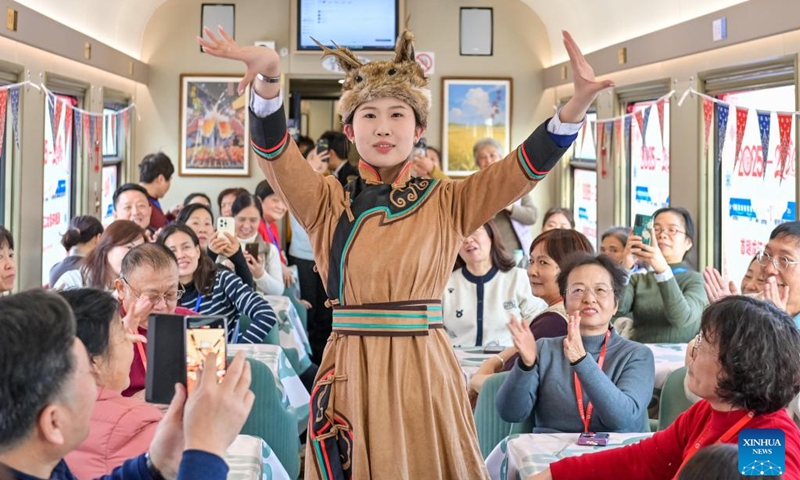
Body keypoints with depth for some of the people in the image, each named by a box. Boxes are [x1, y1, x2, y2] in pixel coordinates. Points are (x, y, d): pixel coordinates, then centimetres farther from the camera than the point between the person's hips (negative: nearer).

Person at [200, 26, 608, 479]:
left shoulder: (449, 203, 4)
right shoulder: (327, 203, 3)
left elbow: (529, 165, -7)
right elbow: (273, 149, -12)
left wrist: (578, 102, -23)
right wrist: (268, 77, -32)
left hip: (424, 370, 0)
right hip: (352, 371, 0)